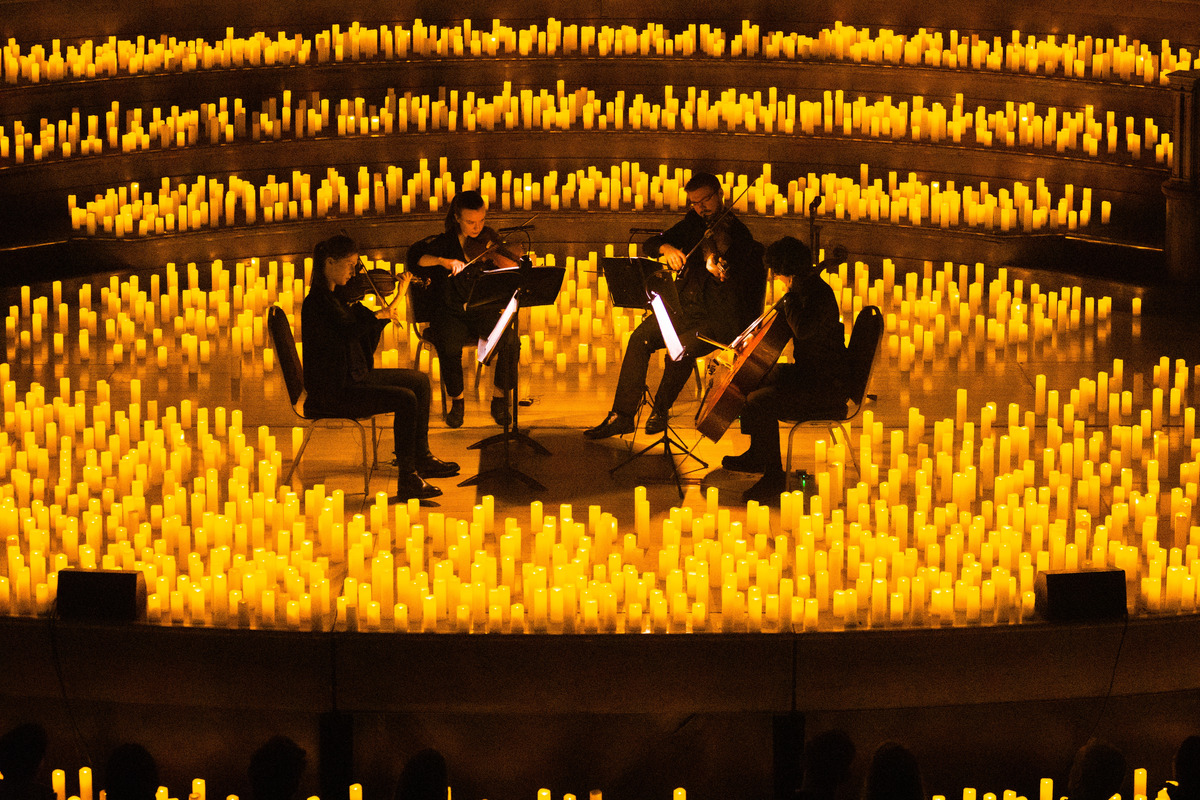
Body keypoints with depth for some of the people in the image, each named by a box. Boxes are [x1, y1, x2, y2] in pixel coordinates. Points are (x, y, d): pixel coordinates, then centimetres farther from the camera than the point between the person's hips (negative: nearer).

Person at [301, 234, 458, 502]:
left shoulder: (337, 295, 11)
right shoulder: (318, 302, -19)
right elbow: (348, 331, -35)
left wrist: (399, 293, 13)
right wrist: (379, 315, -30)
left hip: (354, 376, 11)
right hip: (333, 390, -11)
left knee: (419, 381, 15)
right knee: (405, 399, -24)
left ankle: (421, 458, 20)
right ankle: (407, 481, -22)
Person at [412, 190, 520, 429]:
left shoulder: (489, 239, 2)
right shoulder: (444, 243, -2)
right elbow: (418, 261, -18)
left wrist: (497, 256, -24)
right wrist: (443, 261, -33)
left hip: (484, 310, 1)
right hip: (449, 312, -1)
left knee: (509, 341, -28)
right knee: (450, 346, -33)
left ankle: (499, 399, -6)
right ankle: (456, 401, -9)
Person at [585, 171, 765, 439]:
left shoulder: (738, 234, -10)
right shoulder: (693, 223, 9)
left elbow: (738, 290, -20)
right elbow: (648, 245, 9)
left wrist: (723, 274, -42)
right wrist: (666, 248, -14)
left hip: (720, 319, -6)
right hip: (684, 309, 6)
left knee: (682, 349, -30)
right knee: (640, 338, -16)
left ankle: (660, 410, -4)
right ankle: (622, 415, -12)